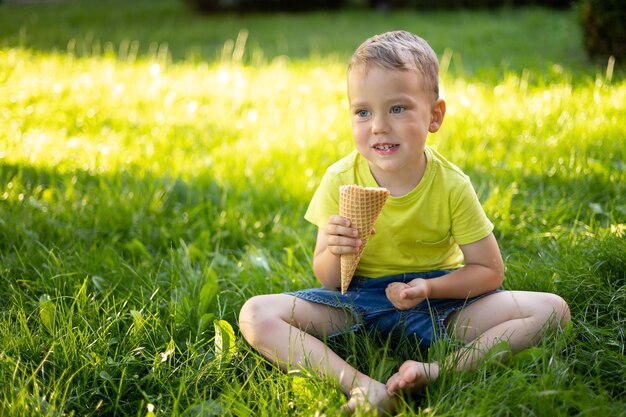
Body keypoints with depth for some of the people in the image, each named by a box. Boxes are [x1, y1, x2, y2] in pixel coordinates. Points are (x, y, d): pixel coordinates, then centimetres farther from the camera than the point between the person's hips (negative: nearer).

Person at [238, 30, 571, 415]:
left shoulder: (452, 185, -13)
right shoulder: (341, 181, -11)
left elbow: (489, 271, -6)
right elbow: (328, 282, -4)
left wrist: (429, 288, -25)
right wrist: (335, 252, -28)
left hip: (438, 299, 0)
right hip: (357, 300, 1)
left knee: (551, 310, -22)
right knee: (256, 314, -23)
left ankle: (437, 371, -32)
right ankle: (361, 385, -36)